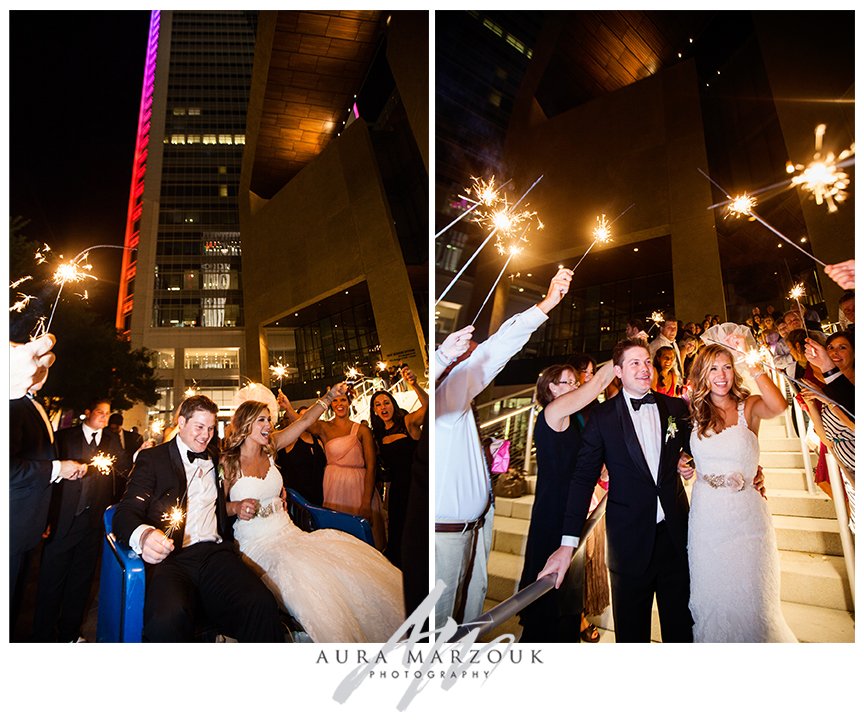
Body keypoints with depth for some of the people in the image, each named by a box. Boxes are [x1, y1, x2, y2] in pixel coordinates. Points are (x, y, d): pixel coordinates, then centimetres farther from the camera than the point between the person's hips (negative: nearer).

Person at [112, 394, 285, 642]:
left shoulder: (216, 461, 24)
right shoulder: (152, 458, 10)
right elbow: (126, 512, -3)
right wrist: (143, 535, -26)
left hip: (214, 553, 3)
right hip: (170, 556, -3)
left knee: (262, 606, -29)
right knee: (168, 619, -39)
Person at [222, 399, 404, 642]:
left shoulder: (269, 449, 8)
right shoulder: (228, 462, -5)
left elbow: (306, 420, 10)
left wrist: (330, 396, 7)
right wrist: (236, 506, -20)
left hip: (287, 531, 5)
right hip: (257, 543, -5)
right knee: (306, 573, -34)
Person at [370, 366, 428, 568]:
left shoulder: (409, 421, -8)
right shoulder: (379, 434, 10)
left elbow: (427, 405, -29)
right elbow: (385, 464, 13)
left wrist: (414, 385, -46)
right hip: (397, 488, 5)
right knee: (396, 533, 12)